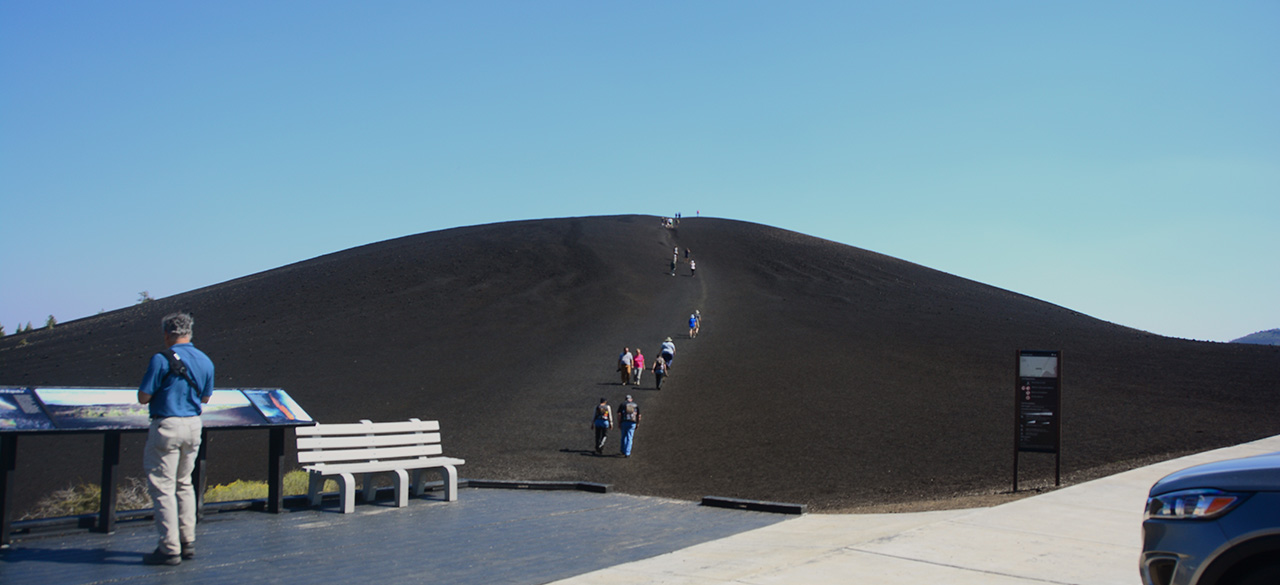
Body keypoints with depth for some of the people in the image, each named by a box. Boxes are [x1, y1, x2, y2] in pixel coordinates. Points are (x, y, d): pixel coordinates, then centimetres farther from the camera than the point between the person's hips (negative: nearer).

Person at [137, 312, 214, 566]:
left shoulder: (161, 359, -13)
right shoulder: (205, 361, 6)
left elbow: (143, 398, -10)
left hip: (167, 426, -7)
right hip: (193, 425, 7)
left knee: (163, 487, 0)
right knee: (184, 484, 18)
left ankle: (170, 548, 0)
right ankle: (188, 542, 21)